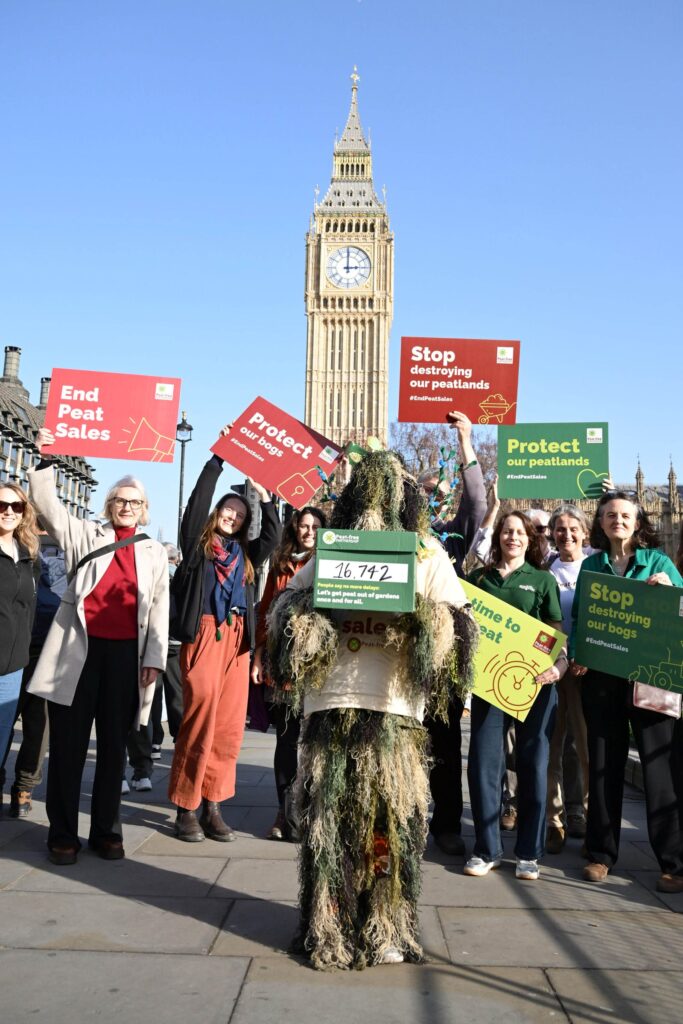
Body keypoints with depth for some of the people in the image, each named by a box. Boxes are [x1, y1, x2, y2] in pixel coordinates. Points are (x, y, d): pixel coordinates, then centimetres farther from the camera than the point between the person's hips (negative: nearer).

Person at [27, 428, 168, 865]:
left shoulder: (154, 552, 11)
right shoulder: (85, 534, 8)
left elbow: (159, 608, 9)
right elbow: (48, 505, -2)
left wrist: (154, 657, 2)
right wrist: (46, 459, -14)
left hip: (125, 652, 1)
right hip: (78, 648, -1)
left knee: (114, 745, 9)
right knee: (68, 744, 3)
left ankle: (106, 830, 20)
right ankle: (63, 833, 13)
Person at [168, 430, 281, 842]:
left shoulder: (244, 553, 21)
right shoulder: (197, 542, 10)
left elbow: (272, 538, 10)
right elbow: (199, 501, 0)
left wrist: (266, 499, 8)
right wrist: (218, 459, 0)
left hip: (236, 638, 5)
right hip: (203, 634, -5)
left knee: (230, 725, 2)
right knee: (201, 718, -9)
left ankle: (212, 805, 10)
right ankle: (186, 807, 1)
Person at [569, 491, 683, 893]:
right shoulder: (590, 565, 10)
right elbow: (579, 617, 10)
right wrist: (576, 656, -5)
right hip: (601, 676, 2)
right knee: (604, 764, 9)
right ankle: (601, 853, 20)